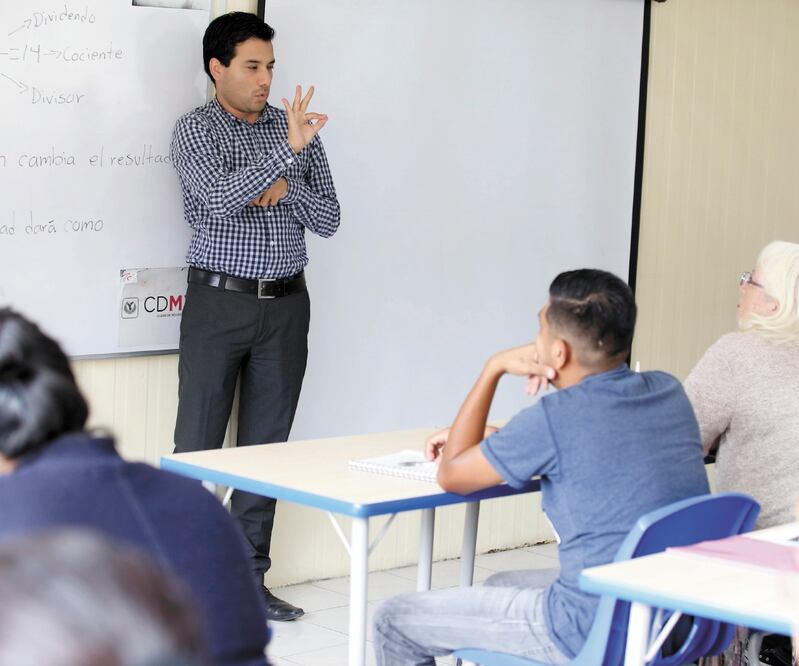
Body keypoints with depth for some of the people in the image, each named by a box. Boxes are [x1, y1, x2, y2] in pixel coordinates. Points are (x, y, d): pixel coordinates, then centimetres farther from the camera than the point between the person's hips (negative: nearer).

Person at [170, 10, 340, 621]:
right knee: (198, 445, -2)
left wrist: (285, 187, -10)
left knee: (267, 445, 7)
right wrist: (287, 150, -27)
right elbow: (222, 197, -20)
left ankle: (248, 578, 15)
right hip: (219, 300, -4)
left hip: (286, 302, 4)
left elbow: (328, 220, 8)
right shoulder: (196, 131, -2)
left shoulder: (297, 128, 10)